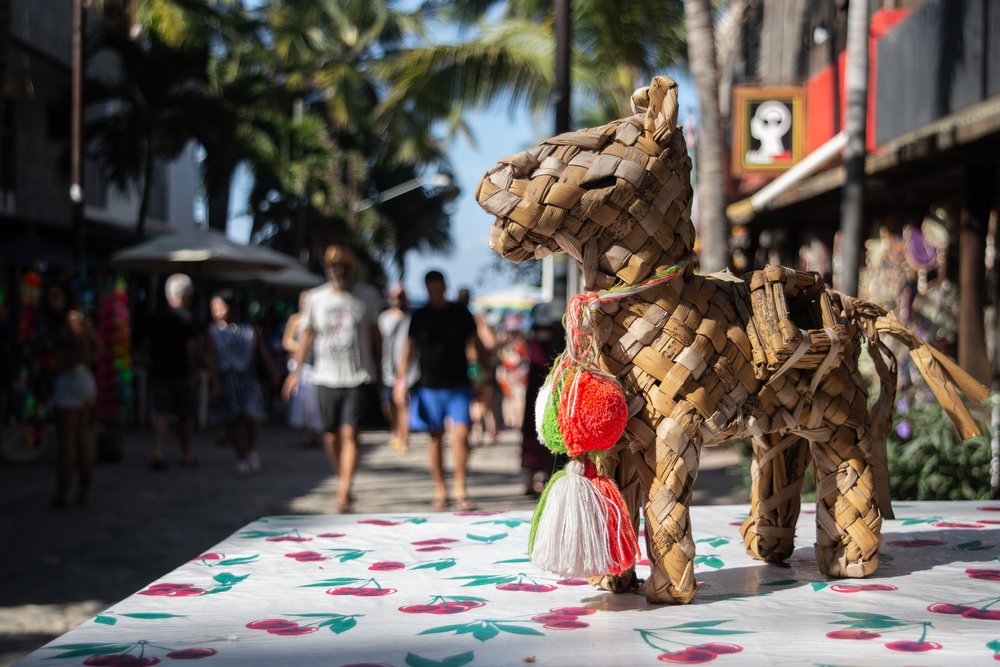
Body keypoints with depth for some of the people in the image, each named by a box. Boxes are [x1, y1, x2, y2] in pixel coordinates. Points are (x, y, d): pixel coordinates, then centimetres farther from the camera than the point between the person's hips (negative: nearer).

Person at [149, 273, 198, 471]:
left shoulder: (158, 318, 8)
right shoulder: (186, 319, -8)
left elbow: (151, 345, 14)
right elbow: (191, 347, -14)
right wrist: (193, 372, -10)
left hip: (159, 371, 4)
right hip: (181, 373, -4)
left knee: (162, 415, 2)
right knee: (185, 416, 9)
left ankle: (158, 454, -14)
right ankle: (186, 455, 18)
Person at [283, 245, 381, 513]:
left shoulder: (367, 296, 1)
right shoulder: (316, 297, 3)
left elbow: (374, 332, 13)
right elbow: (308, 333, 13)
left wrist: (381, 369, 14)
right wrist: (297, 370, 9)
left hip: (357, 377, -2)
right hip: (326, 377, 2)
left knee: (349, 433, -13)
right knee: (331, 437, 6)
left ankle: (343, 493, -14)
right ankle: (344, 483, 26)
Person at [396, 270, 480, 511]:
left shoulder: (460, 314, 6)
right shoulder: (419, 316, 8)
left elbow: (471, 344, 10)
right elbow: (410, 347, 10)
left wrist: (476, 368, -5)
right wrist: (401, 378, 2)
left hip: (458, 385, -1)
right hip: (429, 385, 1)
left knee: (461, 434, -13)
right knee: (435, 438, 4)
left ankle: (459, 487, 0)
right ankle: (440, 491, 14)